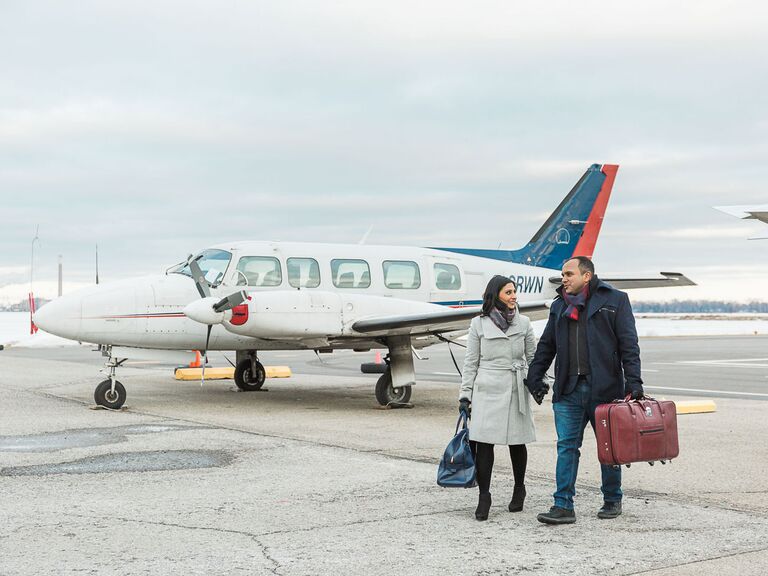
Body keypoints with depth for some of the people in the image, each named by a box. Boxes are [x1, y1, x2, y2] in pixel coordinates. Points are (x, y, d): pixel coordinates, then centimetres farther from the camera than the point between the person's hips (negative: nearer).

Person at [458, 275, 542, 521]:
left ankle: (519, 489, 25)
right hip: (486, 390, -1)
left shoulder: (523, 323, 7)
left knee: (517, 441, 6)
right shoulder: (479, 324, 3)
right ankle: (484, 496, -2)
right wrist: (465, 395, 2)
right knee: (484, 441, -7)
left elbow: (533, 357, 14)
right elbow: (470, 362, 5)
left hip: (515, 390, 1)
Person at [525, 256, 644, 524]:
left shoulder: (614, 300, 0)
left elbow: (628, 345, -5)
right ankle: (563, 506, -1)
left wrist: (633, 382, -12)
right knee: (566, 446, -2)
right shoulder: (559, 306, 15)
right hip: (568, 390, 4)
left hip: (603, 388, -4)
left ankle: (612, 500, 23)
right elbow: (546, 346, 21)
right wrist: (534, 378, 12)